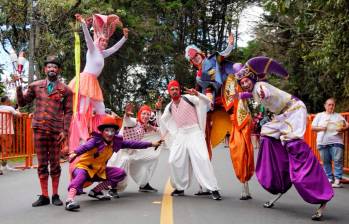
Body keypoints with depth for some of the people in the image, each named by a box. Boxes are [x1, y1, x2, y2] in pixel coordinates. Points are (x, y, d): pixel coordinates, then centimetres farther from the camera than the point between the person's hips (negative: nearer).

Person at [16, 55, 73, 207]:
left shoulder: (65, 90, 5)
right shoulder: (35, 86, 10)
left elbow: (68, 112, 3)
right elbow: (22, 103, 12)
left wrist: (65, 131, -6)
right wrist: (18, 88, -5)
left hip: (56, 131, -1)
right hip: (40, 130, 2)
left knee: (55, 164, 5)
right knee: (42, 164, 5)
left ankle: (55, 195, 13)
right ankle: (44, 196, 11)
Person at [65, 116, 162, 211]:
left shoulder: (116, 141, -2)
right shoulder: (96, 140, -20)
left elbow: (132, 144, 1)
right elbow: (85, 146, -39)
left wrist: (151, 144, 2)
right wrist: (75, 153, -61)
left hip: (99, 170, 6)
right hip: (84, 167, -6)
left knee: (121, 173, -6)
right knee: (81, 175, -39)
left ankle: (95, 191, 0)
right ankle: (69, 200, -55)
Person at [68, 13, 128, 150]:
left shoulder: (103, 54, 20)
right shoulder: (92, 49, 0)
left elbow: (115, 48, 32)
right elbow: (88, 37, -16)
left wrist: (125, 37, 35)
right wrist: (83, 23, -32)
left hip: (93, 83, 9)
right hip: (85, 80, -9)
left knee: (98, 109, 9)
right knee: (82, 108, -13)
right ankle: (81, 136, -18)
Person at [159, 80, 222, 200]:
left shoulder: (188, 98, -3)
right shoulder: (169, 107, 10)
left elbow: (207, 101, -11)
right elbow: (163, 121, 21)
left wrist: (197, 94, -28)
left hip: (194, 132, -5)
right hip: (180, 135, 5)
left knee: (202, 159, -18)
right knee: (173, 161, 2)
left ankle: (213, 189, -15)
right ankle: (180, 188, 17)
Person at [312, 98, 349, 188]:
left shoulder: (338, 116, 14)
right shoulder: (319, 115, 13)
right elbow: (313, 127, 9)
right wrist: (321, 128, -9)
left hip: (336, 142, -1)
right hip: (323, 143, 1)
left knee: (338, 161, -10)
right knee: (326, 162, 3)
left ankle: (337, 180, -10)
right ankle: (329, 178, 11)